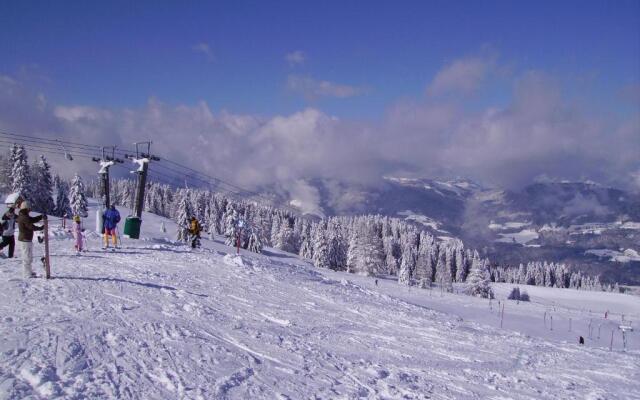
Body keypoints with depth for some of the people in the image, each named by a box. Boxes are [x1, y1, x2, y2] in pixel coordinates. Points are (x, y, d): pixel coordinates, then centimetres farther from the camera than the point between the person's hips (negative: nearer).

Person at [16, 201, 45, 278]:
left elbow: (33, 219, 15)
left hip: (25, 239, 11)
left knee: (29, 256, 21)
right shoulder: (24, 217, -20)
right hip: (25, 239, -11)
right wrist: (41, 228, -9)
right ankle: (27, 273, 0)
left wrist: (41, 216, 0)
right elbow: (31, 227, -23)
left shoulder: (23, 216, 12)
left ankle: (28, 271, 31)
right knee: (27, 257, -5)